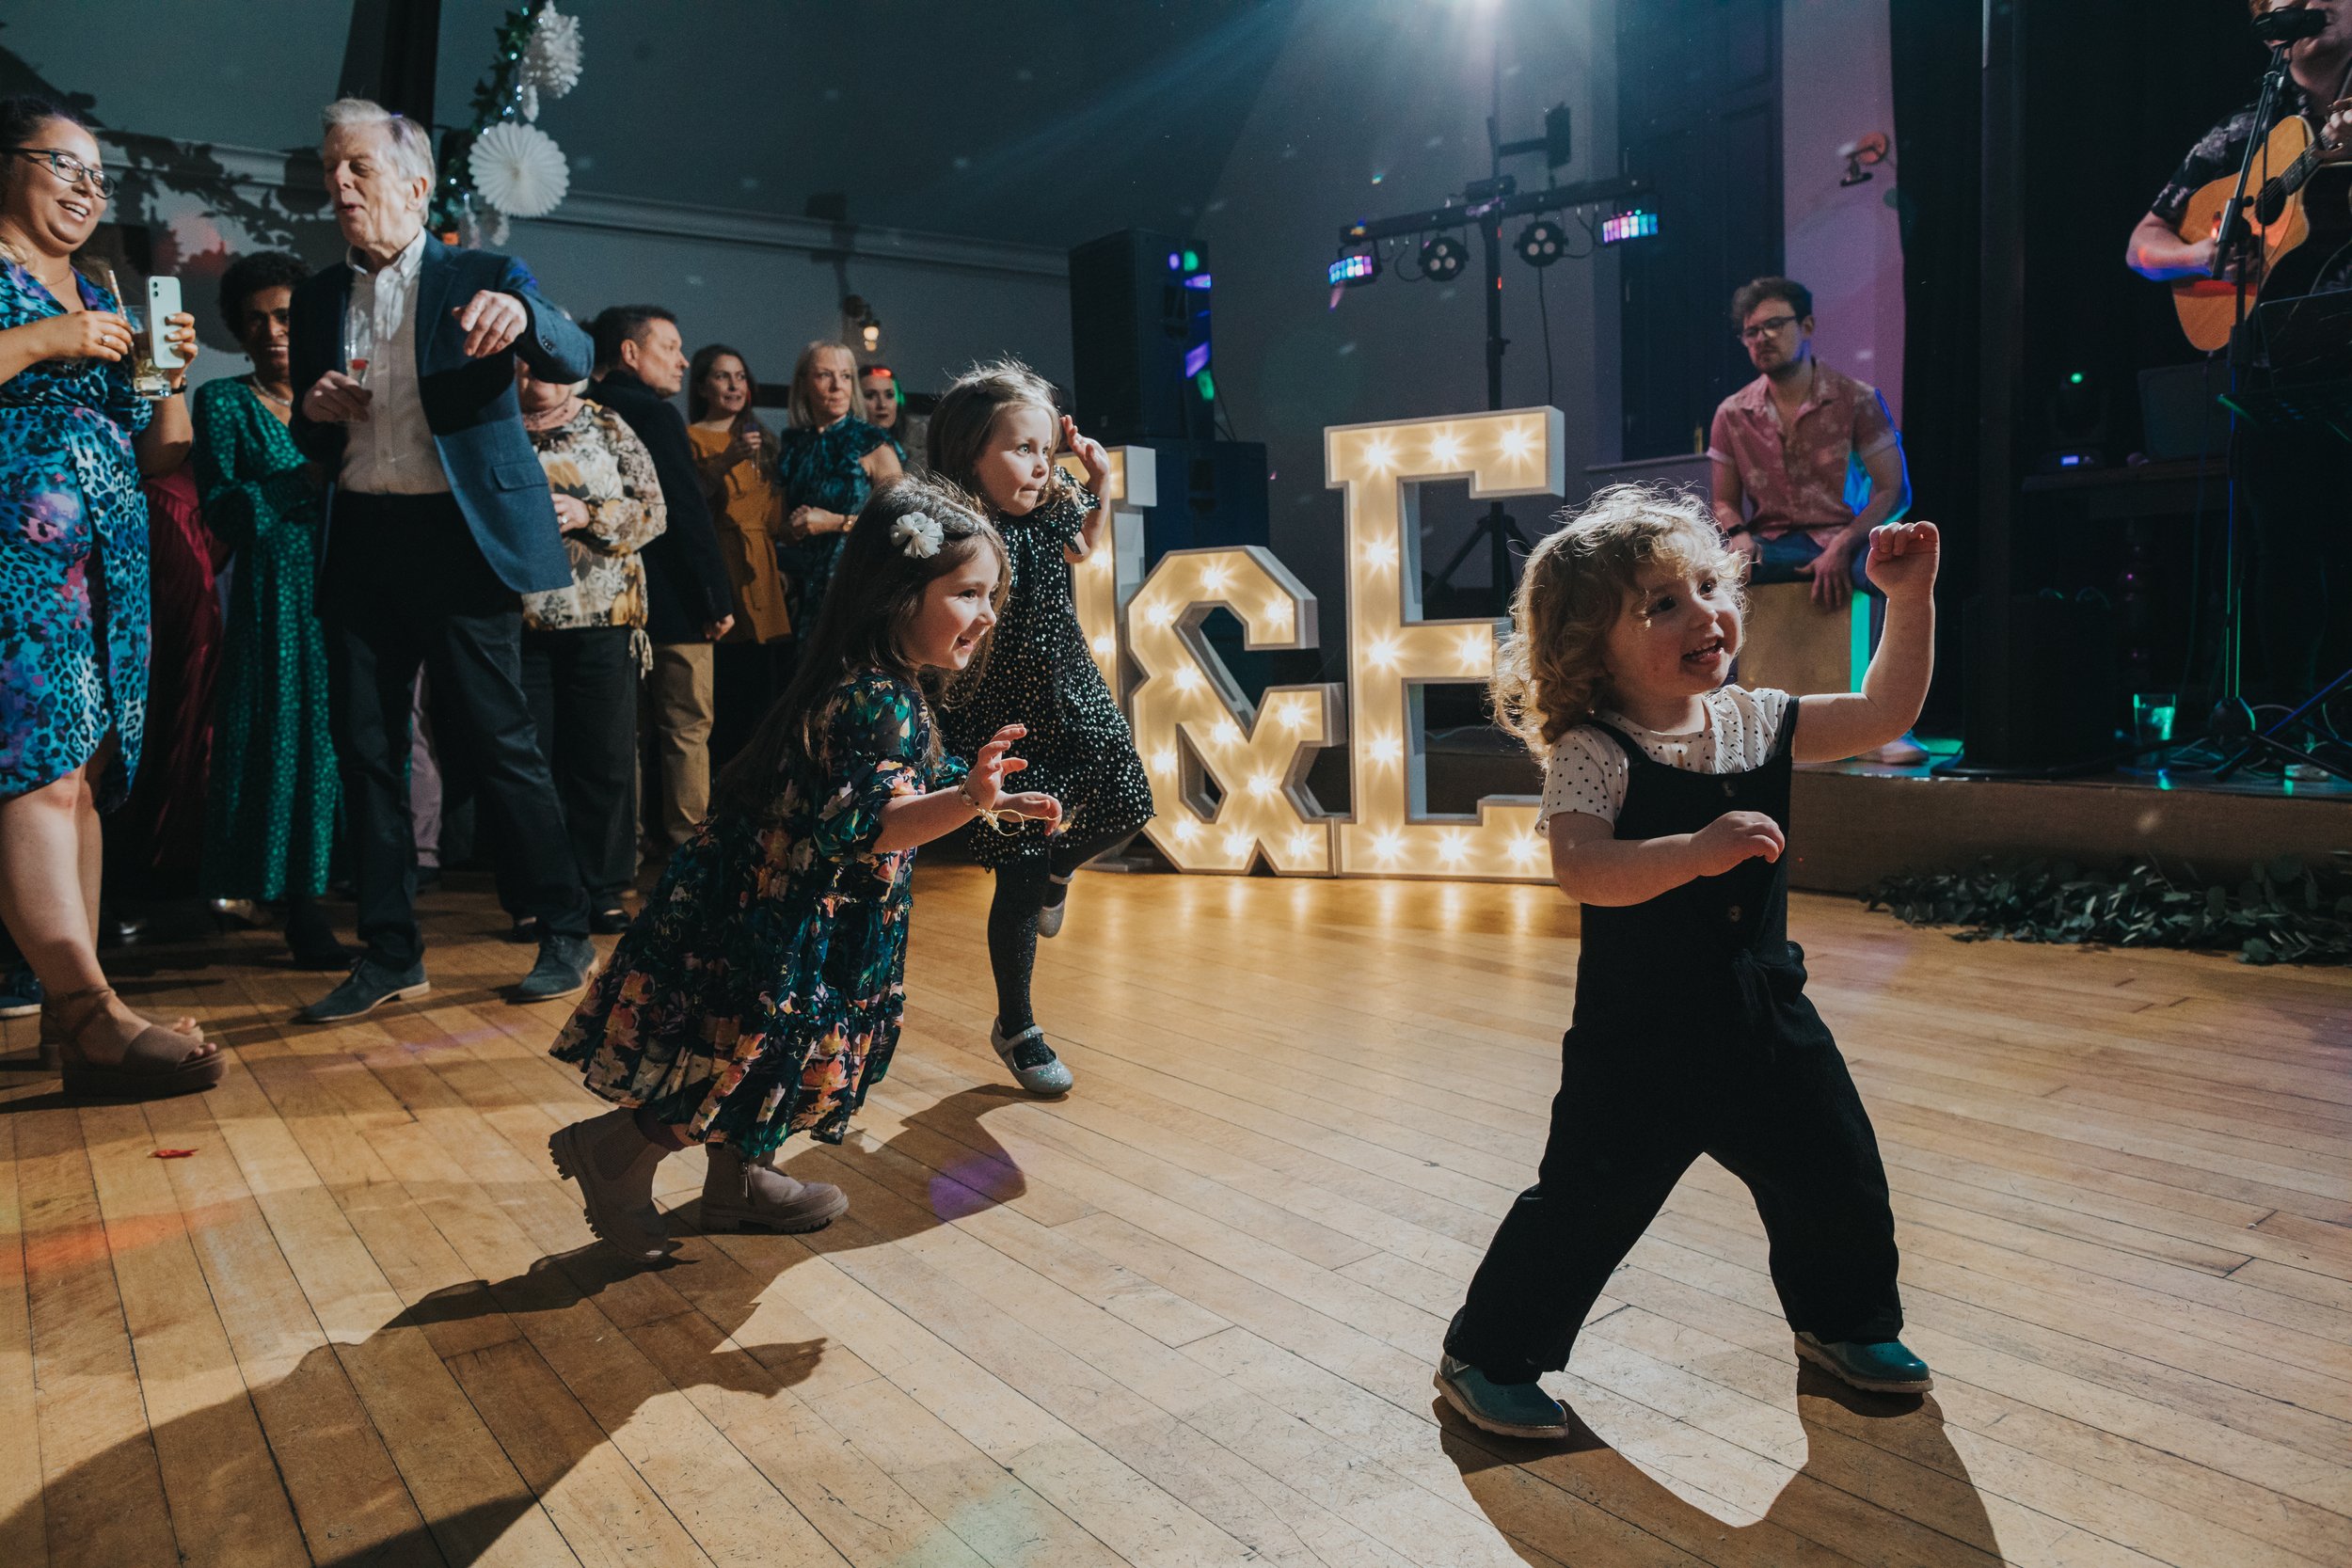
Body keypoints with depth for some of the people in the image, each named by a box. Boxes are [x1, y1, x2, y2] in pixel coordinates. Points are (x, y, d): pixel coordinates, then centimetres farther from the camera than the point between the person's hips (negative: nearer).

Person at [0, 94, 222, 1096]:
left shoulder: (102, 302, 24)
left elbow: (160, 457, 23)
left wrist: (172, 371, 7)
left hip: (105, 562, 7)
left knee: (83, 776, 3)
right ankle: (94, 1019, -22)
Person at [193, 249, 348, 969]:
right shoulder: (223, 403, 7)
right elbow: (224, 510, -4)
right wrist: (304, 482, -15)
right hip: (276, 594, -3)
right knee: (291, 741, -5)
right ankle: (304, 913, -1)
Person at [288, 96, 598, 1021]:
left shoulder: (483, 278, 2)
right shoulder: (318, 298, 15)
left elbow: (573, 362, -14)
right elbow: (307, 442, 19)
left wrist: (521, 316, -35)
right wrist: (316, 414, -4)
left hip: (459, 537, -5)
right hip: (360, 541, 5)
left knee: (495, 742, -4)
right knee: (366, 747, 5)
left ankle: (567, 931, 9)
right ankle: (391, 954, 15)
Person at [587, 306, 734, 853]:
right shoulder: (654, 414, -12)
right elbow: (688, 514, -16)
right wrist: (719, 599, -12)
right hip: (673, 603, -8)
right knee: (686, 730, -1)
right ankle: (687, 845, 1)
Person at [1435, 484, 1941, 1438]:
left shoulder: (1755, 721, 2)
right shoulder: (1590, 753, -18)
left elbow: (1885, 714, 6)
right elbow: (1580, 869, -33)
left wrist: (1909, 597, -2)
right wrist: (1699, 850, -43)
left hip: (1766, 1016, 6)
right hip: (1640, 1034, -6)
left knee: (1836, 1178, 19)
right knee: (1587, 1204, 1)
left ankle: (1843, 1320, 48)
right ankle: (1486, 1358, 21)